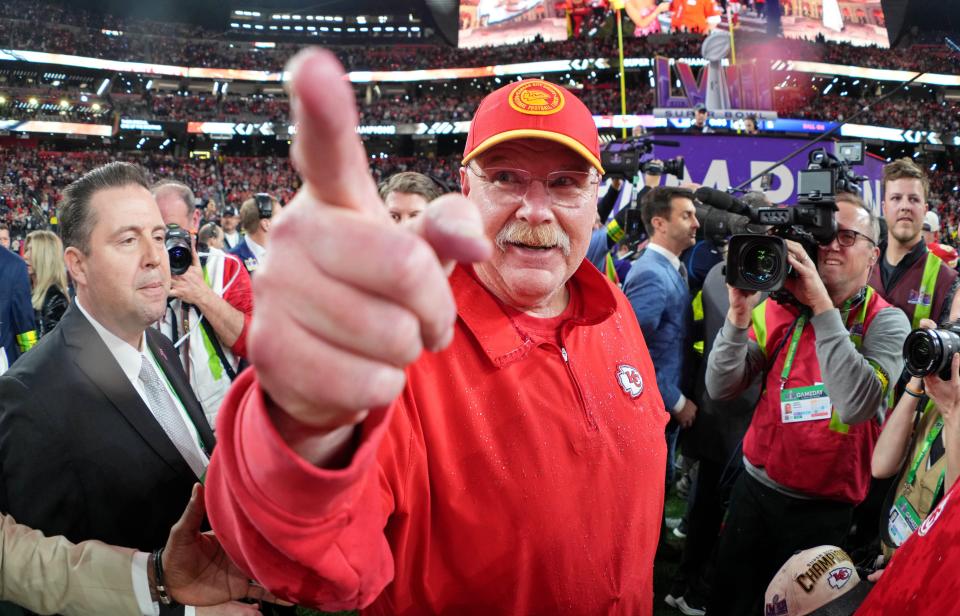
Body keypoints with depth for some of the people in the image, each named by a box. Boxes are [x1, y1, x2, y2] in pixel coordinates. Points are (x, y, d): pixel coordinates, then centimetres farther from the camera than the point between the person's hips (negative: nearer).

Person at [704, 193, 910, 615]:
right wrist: (740, 311, -24)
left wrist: (823, 305, -30)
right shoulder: (780, 306, -2)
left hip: (822, 507, -2)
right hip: (755, 486, 3)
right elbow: (721, 389, -10)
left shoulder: (885, 323, -11)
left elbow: (857, 405, -30)